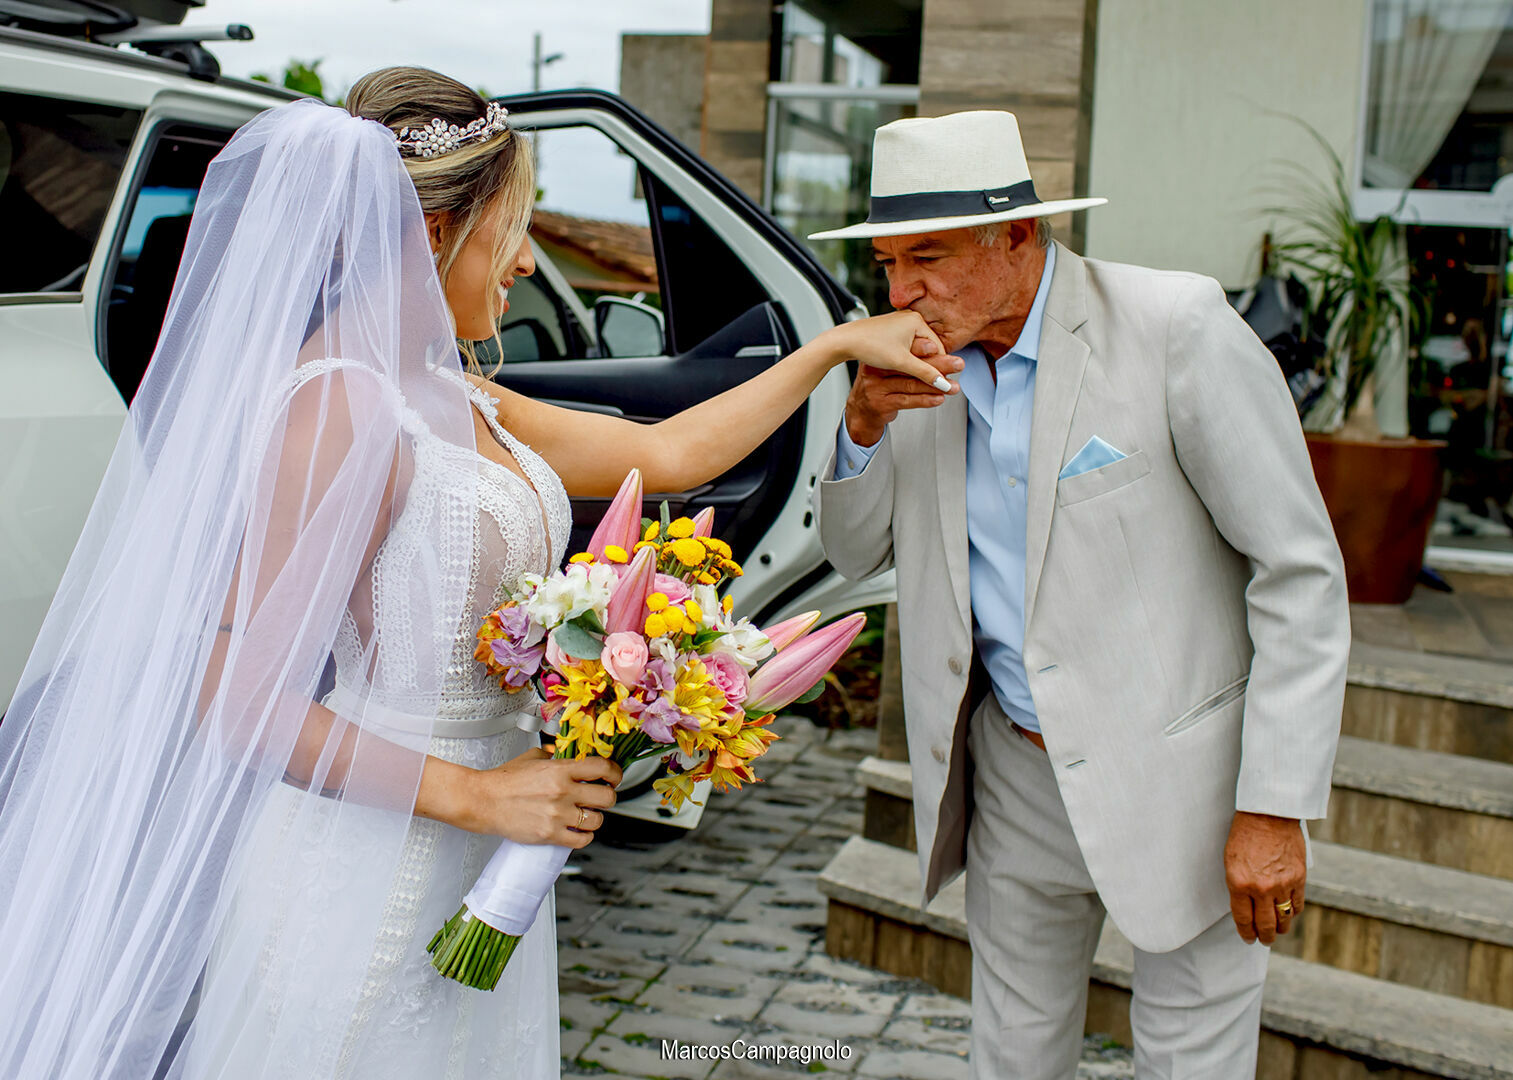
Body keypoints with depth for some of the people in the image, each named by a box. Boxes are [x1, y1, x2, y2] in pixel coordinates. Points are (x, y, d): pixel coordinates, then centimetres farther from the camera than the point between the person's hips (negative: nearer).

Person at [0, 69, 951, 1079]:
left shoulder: (459, 401, 7)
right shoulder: (342, 406, -20)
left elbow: (668, 451, 14)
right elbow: (233, 697, -21)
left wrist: (834, 345, 17)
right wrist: (475, 795, -22)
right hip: (369, 875, -9)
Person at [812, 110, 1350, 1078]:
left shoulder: (1177, 328, -19)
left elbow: (1302, 571, -16)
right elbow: (857, 552, 7)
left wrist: (1276, 808, -18)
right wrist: (862, 425, -14)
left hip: (1177, 776, -4)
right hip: (1015, 772, 5)